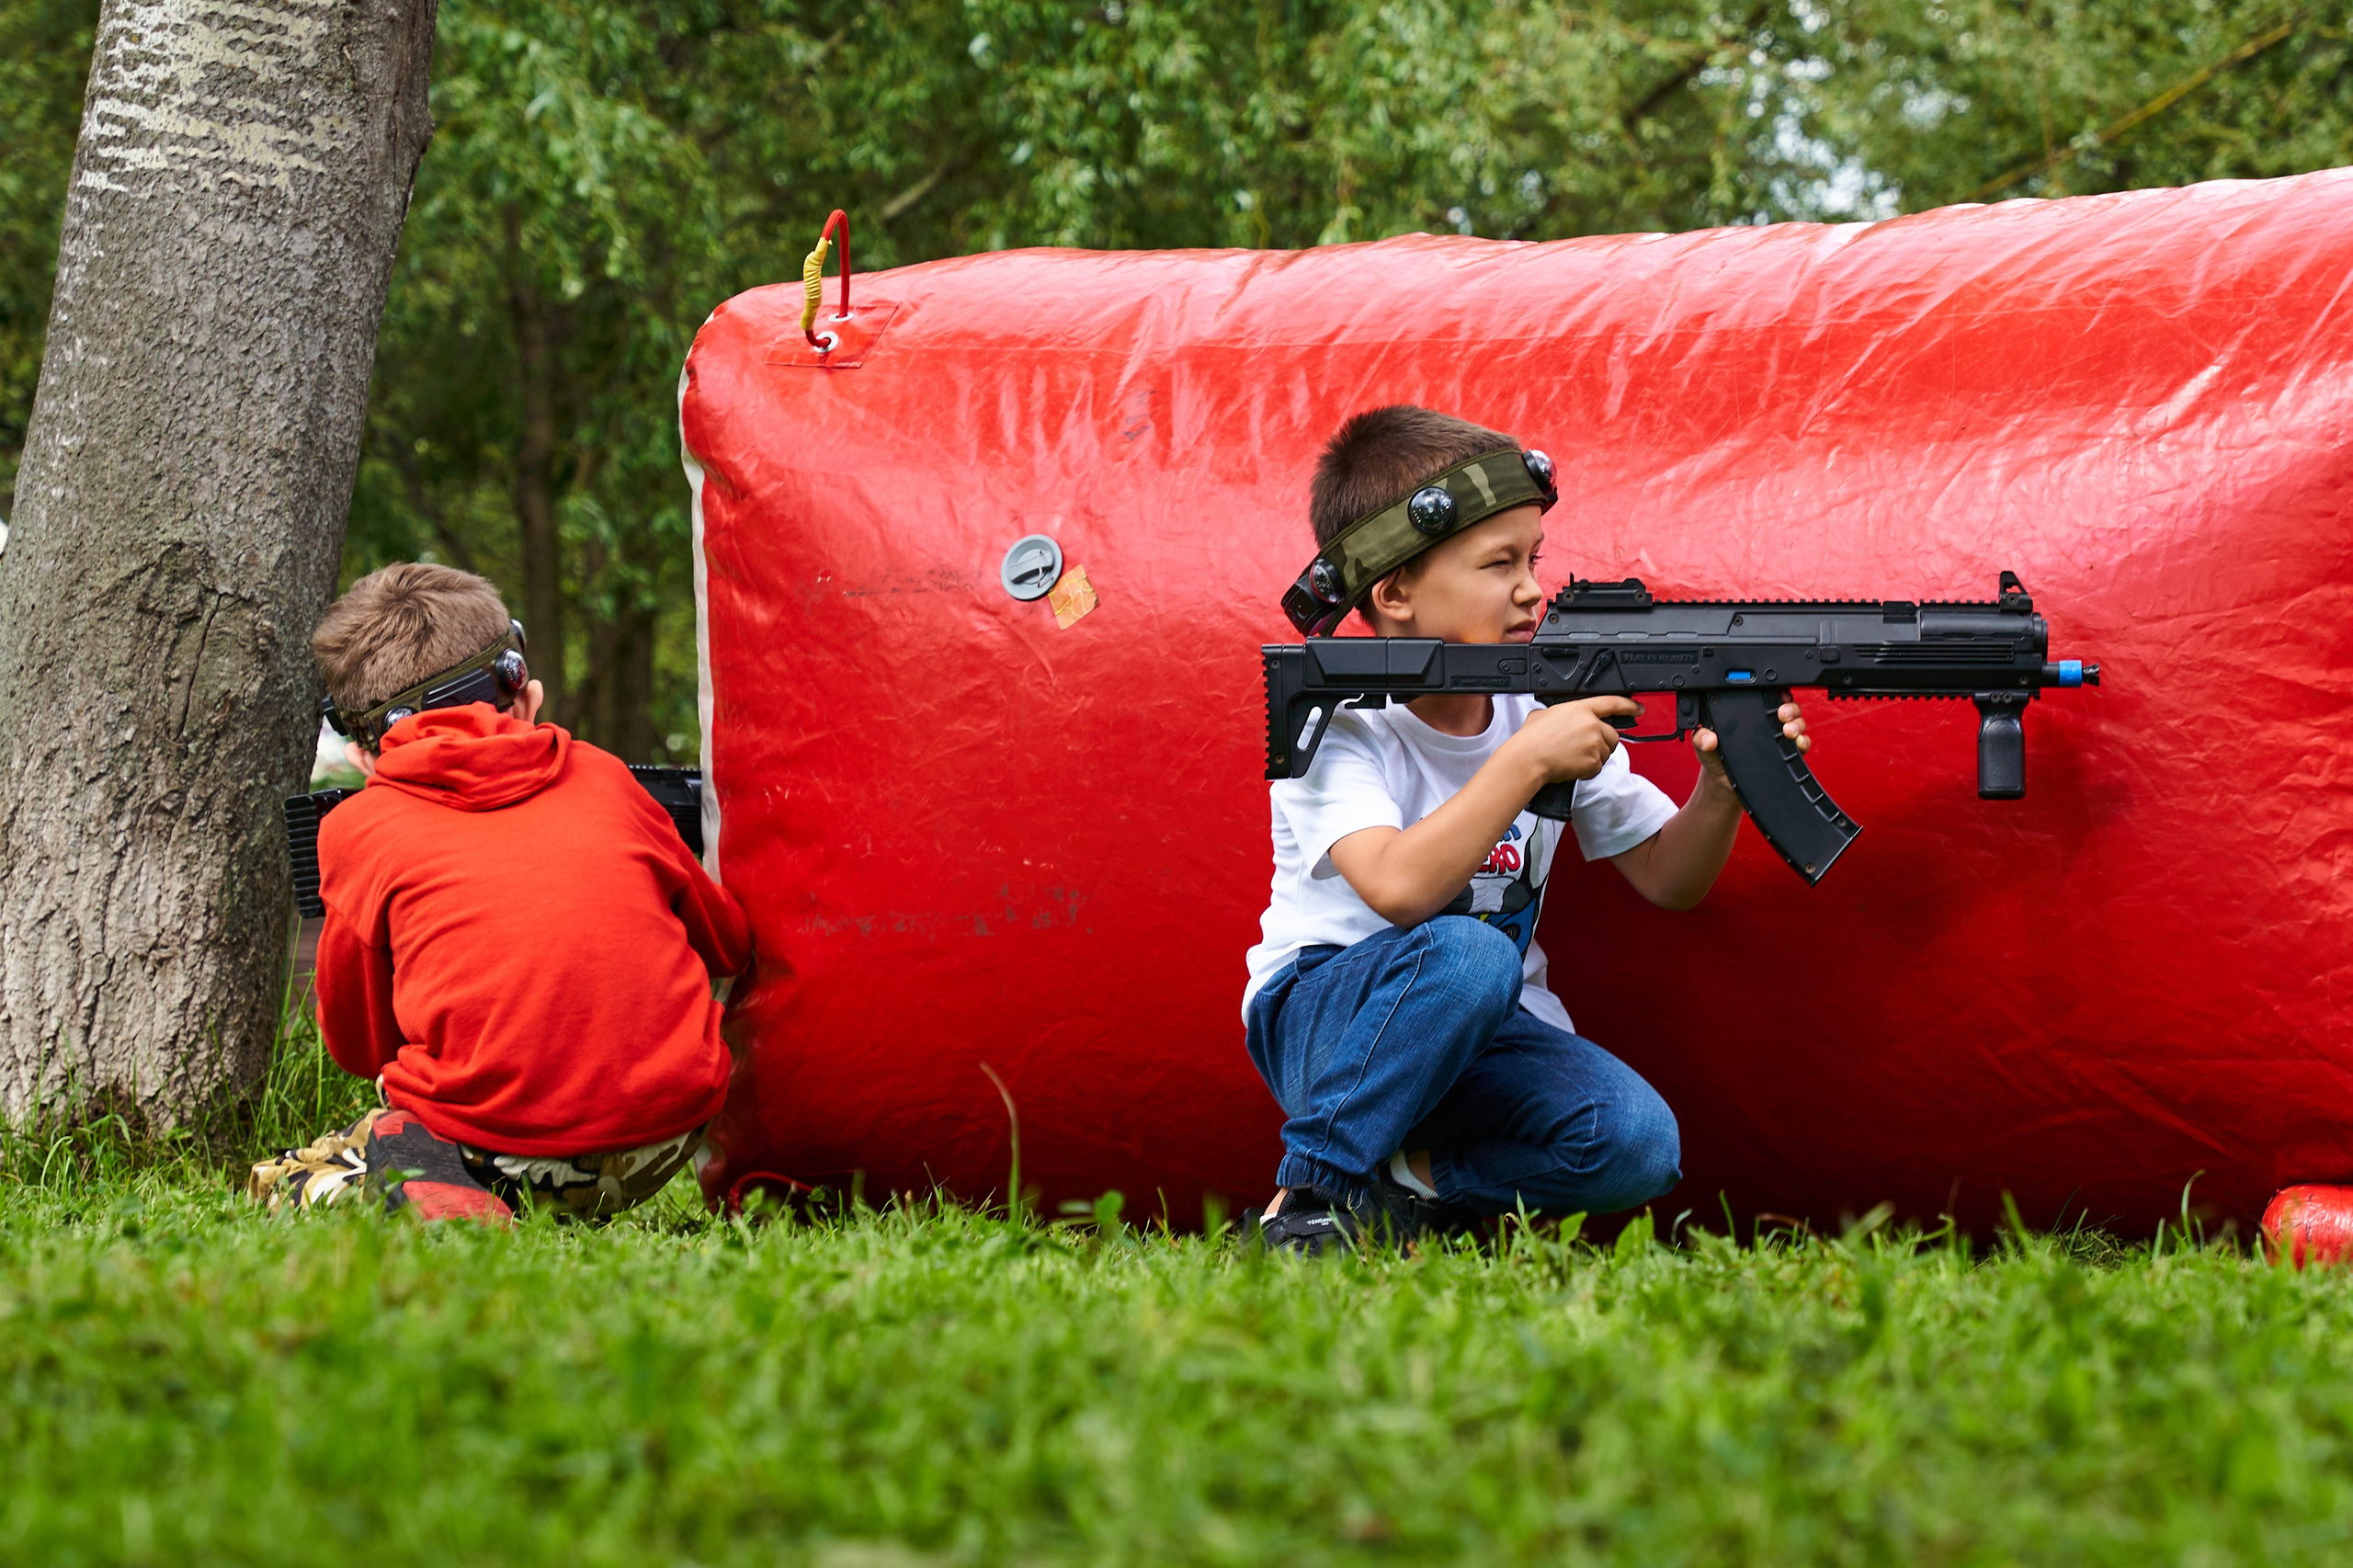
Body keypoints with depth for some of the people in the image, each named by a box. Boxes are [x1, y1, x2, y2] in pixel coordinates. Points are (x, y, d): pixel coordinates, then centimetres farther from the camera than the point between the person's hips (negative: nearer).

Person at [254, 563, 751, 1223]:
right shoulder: (603, 777, 15)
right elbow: (729, 945, 28)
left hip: (499, 1141, -4)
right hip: (665, 1139, 4)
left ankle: (425, 1194, -11)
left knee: (284, 1185, 20)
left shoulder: (357, 829, 8)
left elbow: (360, 1047, 18)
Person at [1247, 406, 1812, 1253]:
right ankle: (1310, 1197, -21)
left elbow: (1667, 880, 3)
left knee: (1638, 1145, -24)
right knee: (1468, 953, -38)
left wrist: (1722, 785, -17)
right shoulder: (1337, 721, -17)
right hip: (1320, 1016, -4)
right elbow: (1400, 890, -34)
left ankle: (1404, 1184, -5)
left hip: (1482, 1032, 5)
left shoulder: (1549, 703, -1)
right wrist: (1528, 762, -31)